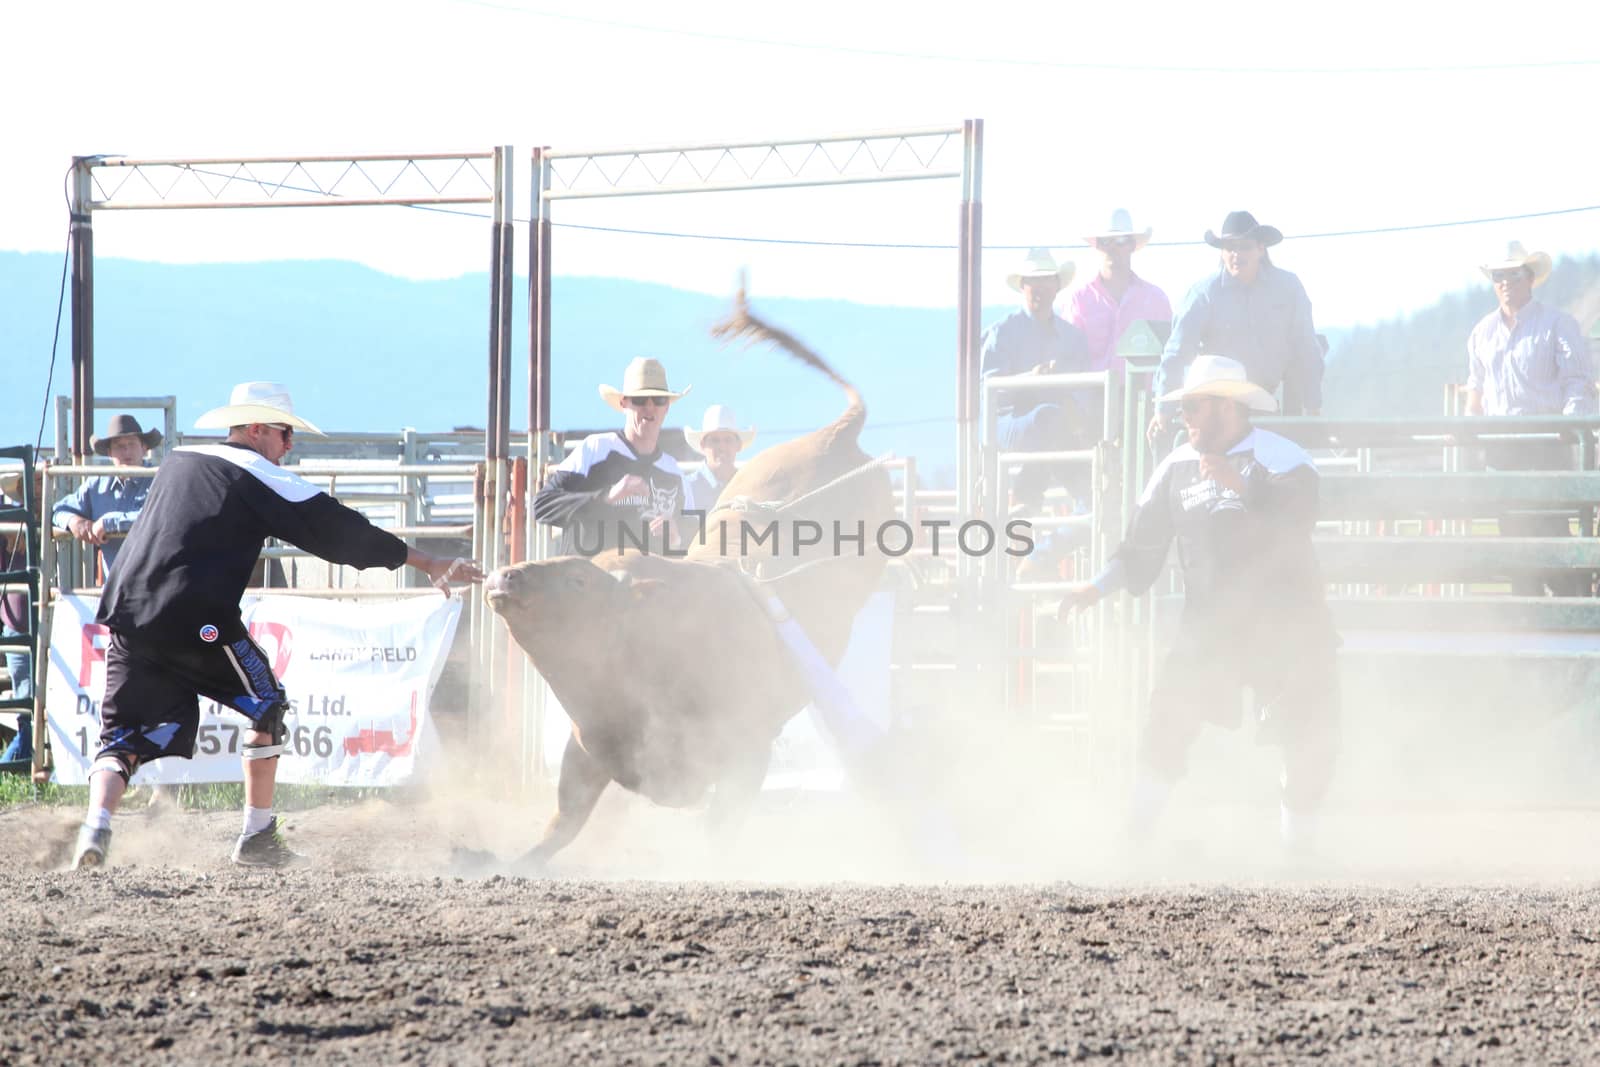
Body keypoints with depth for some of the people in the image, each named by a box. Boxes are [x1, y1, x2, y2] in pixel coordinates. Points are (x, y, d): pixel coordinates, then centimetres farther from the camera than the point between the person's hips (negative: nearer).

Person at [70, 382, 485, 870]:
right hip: (198, 623, -5)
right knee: (266, 708, 14)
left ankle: (95, 826, -16)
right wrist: (426, 562, 6)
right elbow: (338, 530, 2)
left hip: (127, 613, 5)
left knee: (124, 735, 9)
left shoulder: (178, 462, 22)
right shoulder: (260, 476, 3)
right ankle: (257, 837, 14)